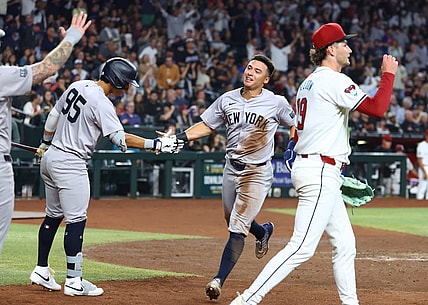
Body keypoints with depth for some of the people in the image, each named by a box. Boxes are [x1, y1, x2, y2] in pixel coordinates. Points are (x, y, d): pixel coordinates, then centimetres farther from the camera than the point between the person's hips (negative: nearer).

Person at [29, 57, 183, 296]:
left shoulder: (77, 86, 8)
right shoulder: (102, 103, -17)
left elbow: (54, 115, 18)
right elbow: (121, 139, -22)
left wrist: (45, 144, 32)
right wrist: (156, 144, -22)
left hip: (50, 158, 9)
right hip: (70, 163, -9)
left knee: (54, 215, 18)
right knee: (76, 220, -7)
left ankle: (42, 271, 24)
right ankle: (74, 281, -7)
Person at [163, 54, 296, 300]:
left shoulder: (276, 103, -9)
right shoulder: (227, 99, 2)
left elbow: (294, 124, 5)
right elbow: (206, 126, 7)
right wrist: (180, 138, -7)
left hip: (257, 173, -5)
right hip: (231, 169, 5)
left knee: (237, 228, -11)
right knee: (233, 220, 21)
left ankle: (219, 280, -9)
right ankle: (263, 231, 53)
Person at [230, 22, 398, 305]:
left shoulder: (308, 83, 17)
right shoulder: (335, 81, -12)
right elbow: (377, 108, -20)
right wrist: (389, 74, -6)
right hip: (321, 173, -11)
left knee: (345, 244, 14)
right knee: (302, 248, -13)